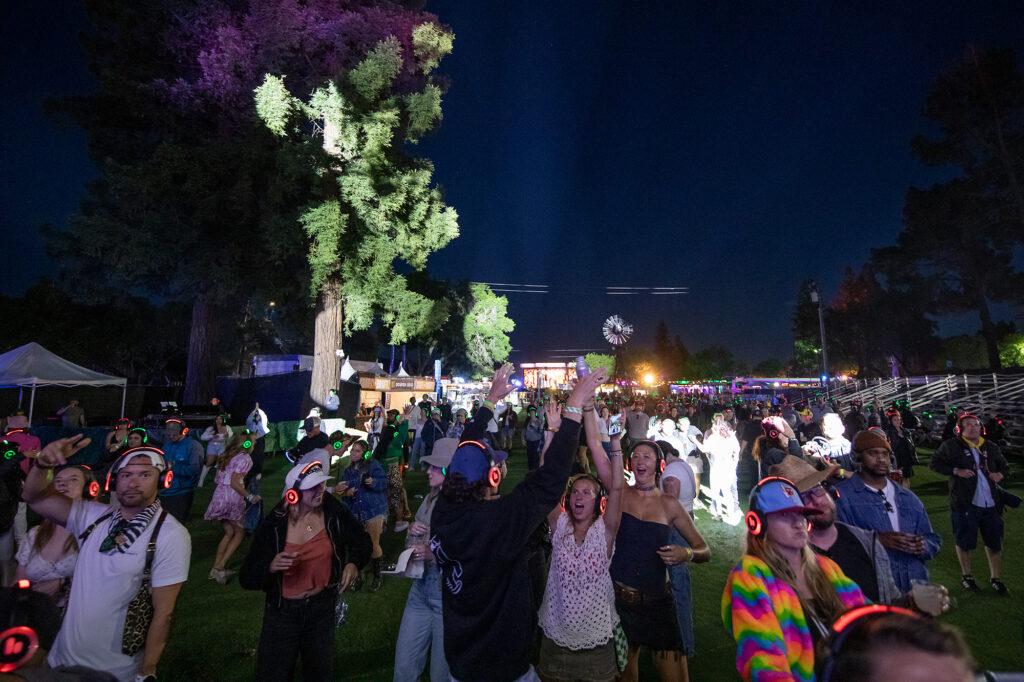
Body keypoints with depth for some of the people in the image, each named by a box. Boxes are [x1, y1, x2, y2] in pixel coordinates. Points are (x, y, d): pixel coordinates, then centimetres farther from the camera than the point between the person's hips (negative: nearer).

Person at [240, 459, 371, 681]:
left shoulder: (333, 512, -16)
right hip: (283, 611, -2)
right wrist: (271, 567, -34)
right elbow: (247, 578, -14)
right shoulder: (273, 525, -18)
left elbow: (360, 539, 0)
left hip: (322, 607, 2)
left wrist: (353, 563, -18)